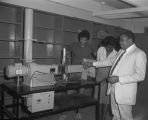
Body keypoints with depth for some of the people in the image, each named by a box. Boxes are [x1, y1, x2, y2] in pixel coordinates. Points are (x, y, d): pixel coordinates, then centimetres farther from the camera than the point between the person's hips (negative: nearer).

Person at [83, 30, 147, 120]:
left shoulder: (139, 54, -12)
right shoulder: (121, 51, 13)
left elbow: (140, 75, -17)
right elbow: (111, 61, 26)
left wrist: (119, 79, -22)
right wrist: (93, 64, 24)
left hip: (124, 92, -7)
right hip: (113, 88, 7)